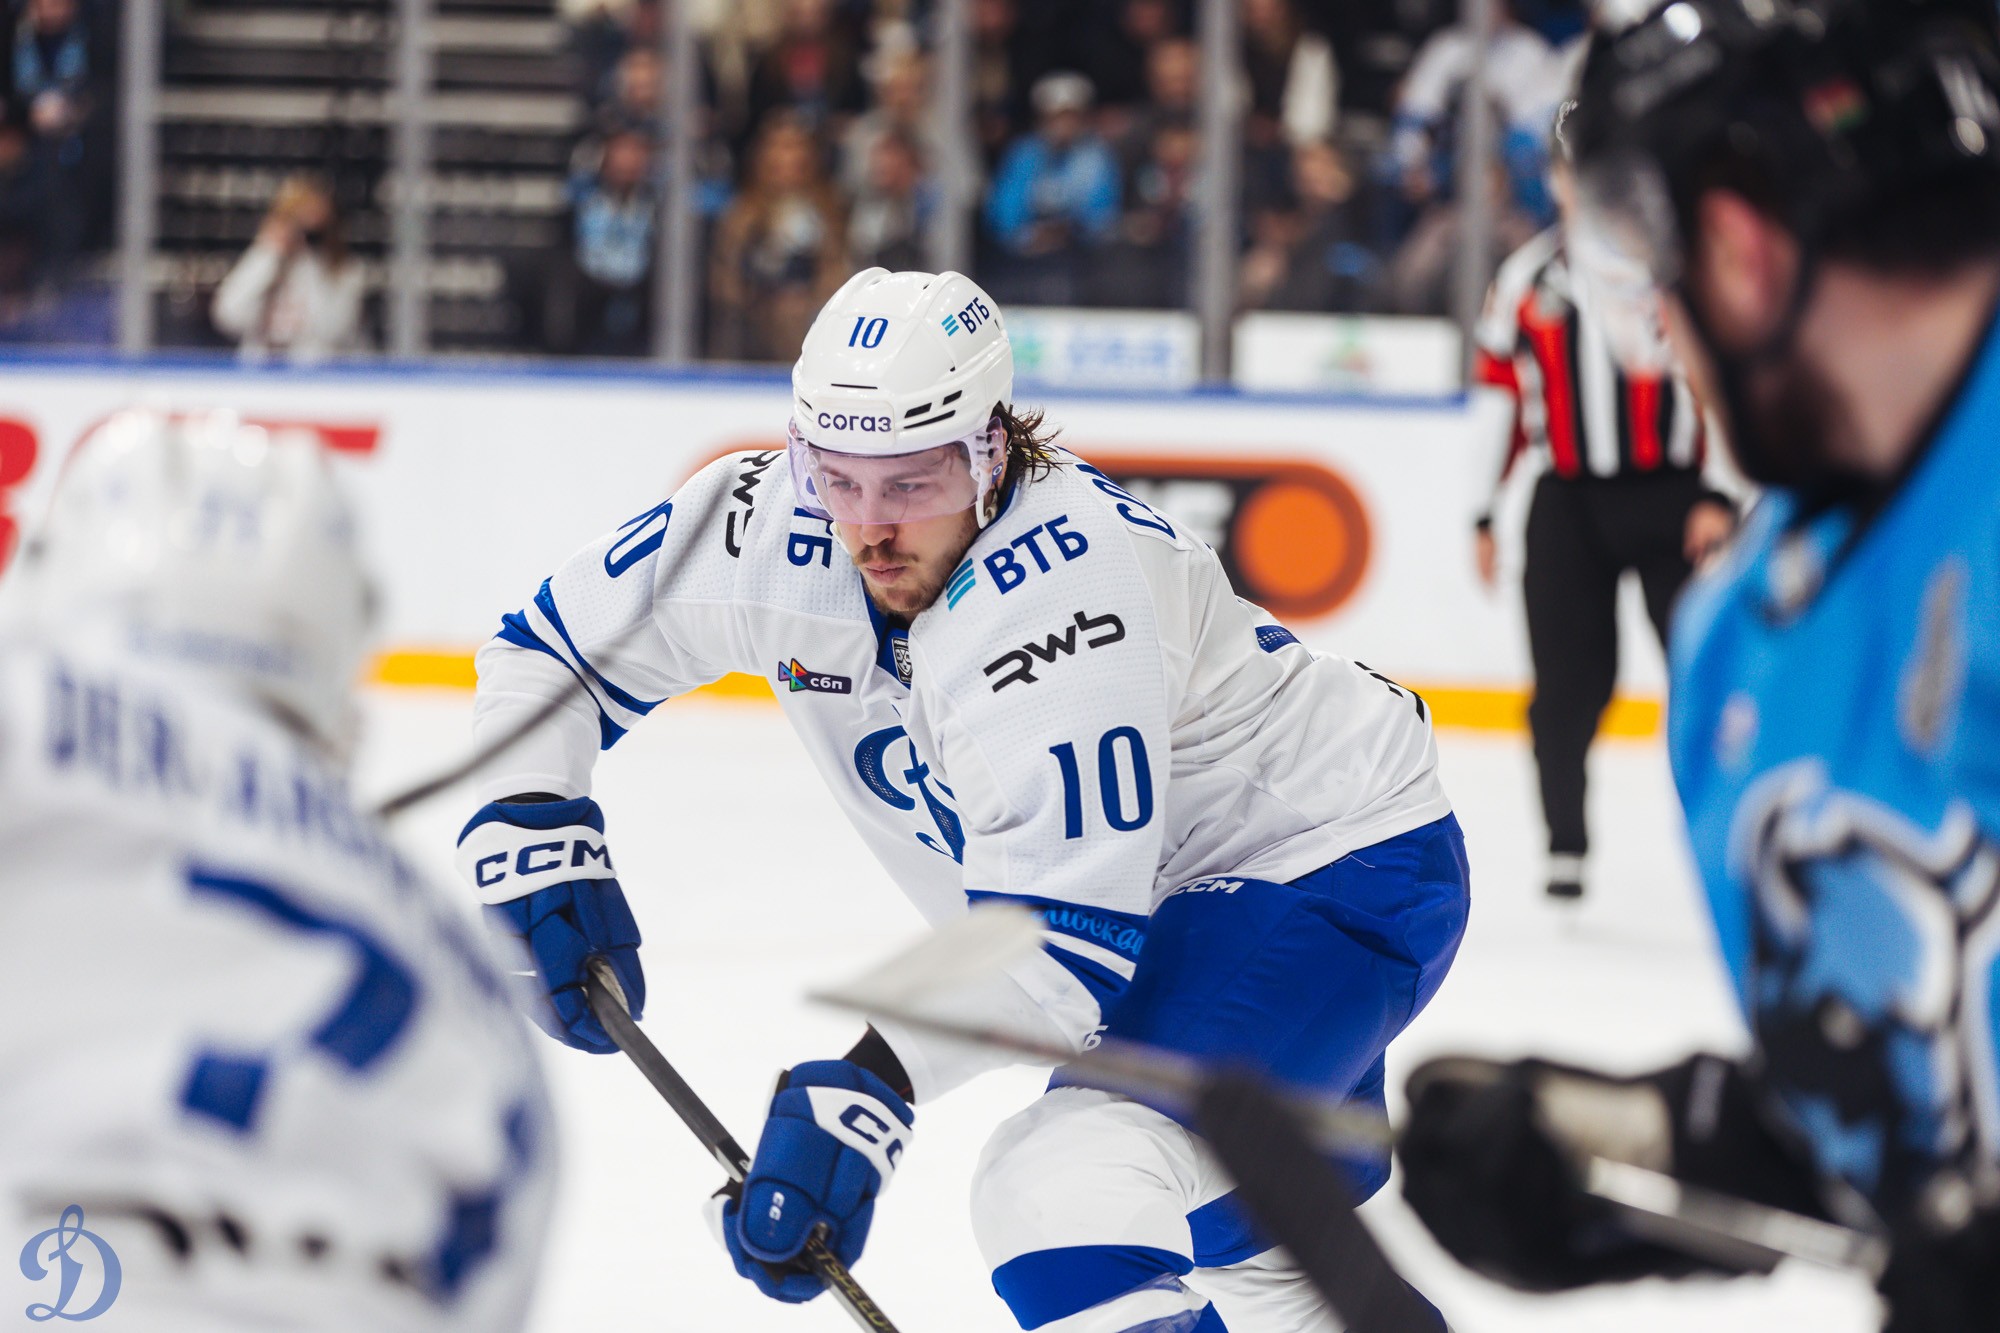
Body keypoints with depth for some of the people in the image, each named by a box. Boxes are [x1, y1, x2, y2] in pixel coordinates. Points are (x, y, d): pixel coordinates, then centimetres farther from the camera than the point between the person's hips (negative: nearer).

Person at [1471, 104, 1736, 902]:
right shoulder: (1525, 279, 12)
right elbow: (1494, 398, 15)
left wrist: (1721, 497, -13)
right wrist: (1482, 514, 12)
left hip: (1672, 497, -3)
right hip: (1568, 503, 3)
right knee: (1568, 682, 0)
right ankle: (1565, 848, 10)